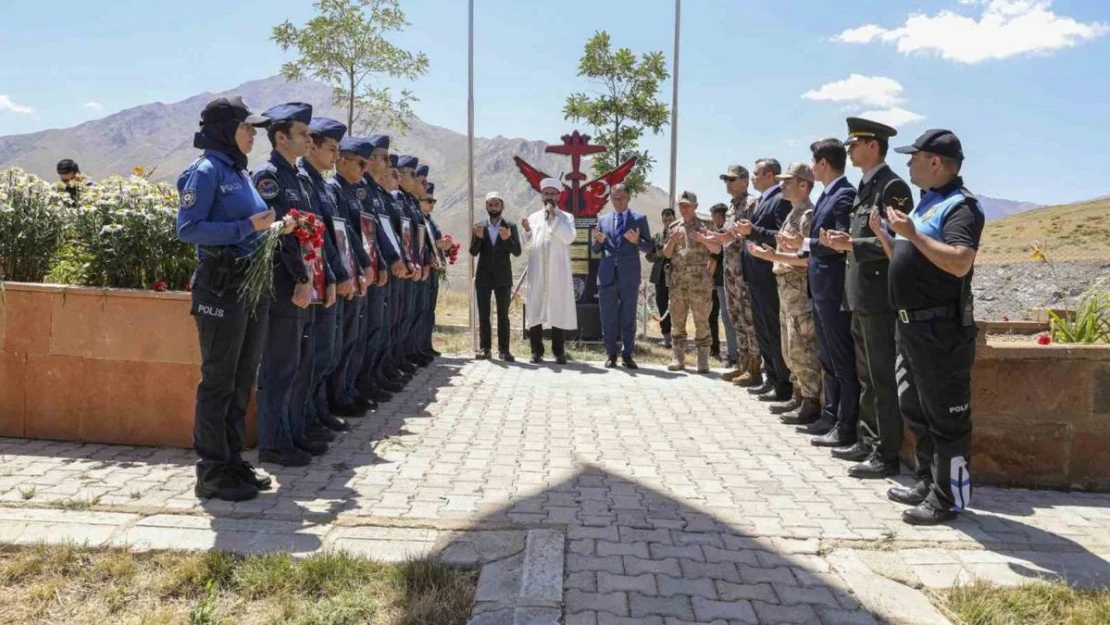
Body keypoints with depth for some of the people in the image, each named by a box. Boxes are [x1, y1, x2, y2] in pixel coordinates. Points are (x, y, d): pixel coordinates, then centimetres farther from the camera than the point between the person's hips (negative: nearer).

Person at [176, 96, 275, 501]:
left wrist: (270, 226, 2)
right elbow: (187, 229, -18)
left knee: (243, 379, 13)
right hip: (221, 285, -9)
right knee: (219, 381, -1)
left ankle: (233, 461, 25)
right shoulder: (206, 171, -10)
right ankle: (212, 473, 10)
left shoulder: (240, 172, 14)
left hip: (254, 282, 9)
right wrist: (247, 226, -20)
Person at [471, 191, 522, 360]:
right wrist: (478, 237, -20)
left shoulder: (510, 226, 2)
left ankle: (504, 349, 3)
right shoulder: (479, 227, 5)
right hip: (483, 277, 1)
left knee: (503, 315, 1)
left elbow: (517, 252, -5)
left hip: (503, 277, -1)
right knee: (483, 315, 3)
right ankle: (484, 348, 8)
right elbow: (473, 252, -1)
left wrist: (507, 239, -23)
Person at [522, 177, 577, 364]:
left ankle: (559, 352, 6)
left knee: (559, 309, -1)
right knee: (535, 309, 0)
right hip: (537, 271, 2)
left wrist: (554, 217, -9)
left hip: (558, 271, -2)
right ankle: (536, 352, 6)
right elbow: (528, 243, 10)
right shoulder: (533, 217, 15)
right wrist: (526, 230, -9)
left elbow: (569, 237, -9)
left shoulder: (566, 217, 9)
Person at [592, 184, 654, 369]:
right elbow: (595, 250, 12)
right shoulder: (603, 220, 12)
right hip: (607, 275, 2)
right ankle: (611, 354, 14)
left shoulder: (639, 219, 5)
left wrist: (637, 241, -17)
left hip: (629, 276, -2)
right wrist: (598, 240, -10)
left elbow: (649, 247, 3)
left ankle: (627, 355, 11)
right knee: (608, 318, 5)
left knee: (628, 318, 4)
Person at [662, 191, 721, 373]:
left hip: (700, 278, -3)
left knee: (701, 320, -2)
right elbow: (666, 254, 12)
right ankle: (678, 358, 10)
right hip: (678, 278, 4)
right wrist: (672, 241, -7)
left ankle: (703, 359, 1)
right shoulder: (674, 227, 15)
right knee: (677, 319, 4)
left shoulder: (704, 225, 5)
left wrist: (703, 239, -19)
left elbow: (717, 249, -3)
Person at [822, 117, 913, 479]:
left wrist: (851, 244, -20)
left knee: (883, 378, -3)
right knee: (866, 377, 17)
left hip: (879, 297, -10)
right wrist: (845, 241, 4)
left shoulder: (893, 187, -12)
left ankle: (886, 456, 5)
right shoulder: (865, 187, 16)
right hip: (860, 296, 10)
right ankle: (868, 441, 28)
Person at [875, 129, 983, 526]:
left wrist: (912, 234, -26)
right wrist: (882, 234, 12)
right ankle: (927, 482, 30)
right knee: (915, 410, 18)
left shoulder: (960, 206, -13)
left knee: (946, 417, 0)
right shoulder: (926, 205, 17)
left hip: (941, 330, -10)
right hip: (912, 327, 10)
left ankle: (949, 498, 9)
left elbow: (960, 262, -30)